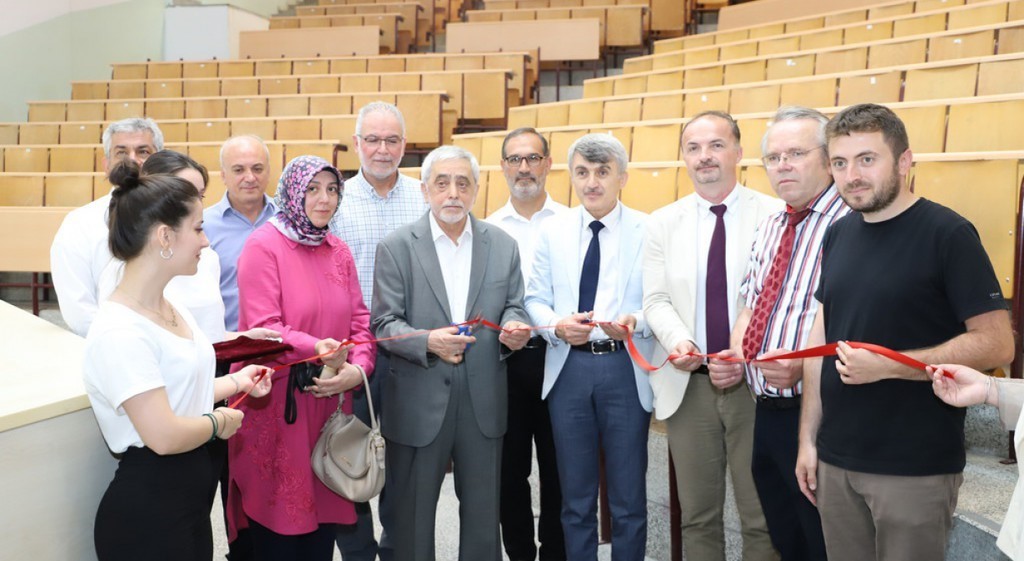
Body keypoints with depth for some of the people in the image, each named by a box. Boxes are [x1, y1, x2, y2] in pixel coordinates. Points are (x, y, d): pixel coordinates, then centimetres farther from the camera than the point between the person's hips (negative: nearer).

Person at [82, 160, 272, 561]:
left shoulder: (172, 308, 6)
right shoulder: (120, 331, -24)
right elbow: (164, 435, -27)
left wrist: (233, 383, 9)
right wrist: (219, 422, -11)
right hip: (146, 511, -9)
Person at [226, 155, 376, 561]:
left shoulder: (338, 251, 11)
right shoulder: (263, 246, -7)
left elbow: (360, 319, 8)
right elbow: (263, 329, -16)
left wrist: (358, 368, -10)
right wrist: (318, 349, -30)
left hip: (329, 399, 5)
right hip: (279, 404, -5)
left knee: (324, 509, 12)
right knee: (279, 519, 5)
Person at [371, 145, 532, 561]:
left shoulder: (503, 245, 5)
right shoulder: (396, 246, -4)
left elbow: (512, 307, 9)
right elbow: (384, 324, -7)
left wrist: (513, 327, -14)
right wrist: (427, 341, -25)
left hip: (483, 401, 3)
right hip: (418, 403, -2)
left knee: (483, 513, 15)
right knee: (412, 515, 12)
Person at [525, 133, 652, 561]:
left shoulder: (649, 231, -3)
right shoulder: (552, 231, 6)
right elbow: (535, 299, 6)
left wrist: (636, 323, -25)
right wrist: (557, 325, -14)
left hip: (626, 368, -2)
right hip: (568, 367, 3)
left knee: (628, 495, 11)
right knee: (575, 494, 15)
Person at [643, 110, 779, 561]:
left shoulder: (775, 215, -1)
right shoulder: (663, 222, 7)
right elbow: (656, 299, 4)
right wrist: (677, 341, -16)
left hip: (756, 383, -2)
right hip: (688, 385, 2)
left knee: (763, 517, 8)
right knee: (697, 515, 14)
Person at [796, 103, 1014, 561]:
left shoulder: (948, 234, -12)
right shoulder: (837, 235, 7)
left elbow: (996, 344, -14)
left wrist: (887, 364, -22)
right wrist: (808, 437, 8)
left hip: (915, 467, -5)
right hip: (835, 459, 6)